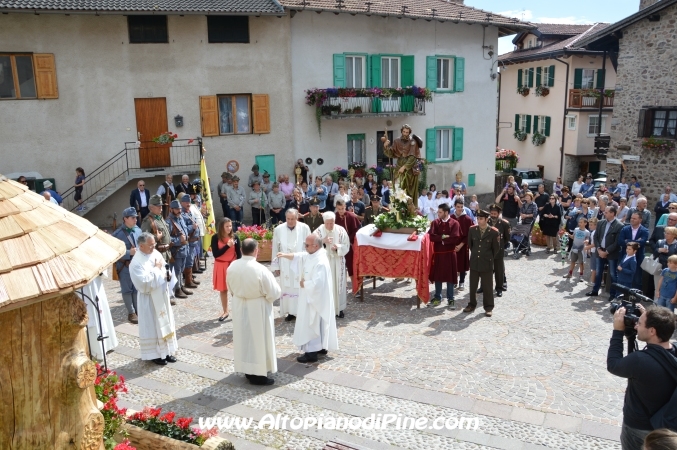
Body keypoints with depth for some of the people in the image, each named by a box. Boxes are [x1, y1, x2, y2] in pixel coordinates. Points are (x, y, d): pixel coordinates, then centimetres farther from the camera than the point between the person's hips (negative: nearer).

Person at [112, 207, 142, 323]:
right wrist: (129, 252, -23)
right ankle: (131, 313, 19)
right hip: (125, 266, -4)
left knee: (137, 288, 13)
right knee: (127, 290, 8)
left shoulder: (138, 230, 3)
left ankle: (138, 310, 27)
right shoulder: (118, 234, -13)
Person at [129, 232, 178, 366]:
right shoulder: (136, 263, -20)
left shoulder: (156, 253, 2)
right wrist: (156, 268, -20)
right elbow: (144, 283, -27)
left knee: (166, 323, 16)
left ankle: (166, 351, 29)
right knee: (152, 326, 4)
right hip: (149, 300, -7)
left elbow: (164, 268, 16)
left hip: (162, 297, 8)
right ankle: (154, 354, 19)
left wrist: (167, 274, -6)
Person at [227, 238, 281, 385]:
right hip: (257, 309, -5)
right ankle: (259, 374, 17)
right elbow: (274, 292, -19)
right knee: (258, 340, 7)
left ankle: (247, 370, 32)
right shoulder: (260, 269, -26)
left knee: (243, 338, 18)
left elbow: (230, 287, 8)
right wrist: (263, 294, 2)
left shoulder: (232, 266, -9)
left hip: (239, 307, 6)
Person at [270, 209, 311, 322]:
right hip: (285, 266, 2)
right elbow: (275, 249, 3)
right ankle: (291, 312, 20)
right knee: (287, 289, 8)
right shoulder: (278, 229, -4)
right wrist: (275, 266, 4)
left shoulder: (305, 228, -9)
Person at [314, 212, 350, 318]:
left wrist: (337, 247, -20)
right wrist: (322, 241, -23)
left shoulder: (341, 230, -2)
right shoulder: (319, 231, -4)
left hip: (337, 262, 1)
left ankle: (339, 308, 19)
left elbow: (346, 245, 0)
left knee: (338, 284, 6)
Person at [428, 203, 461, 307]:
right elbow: (431, 236, -9)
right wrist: (443, 237, -16)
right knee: (437, 276, 10)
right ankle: (437, 297, 23)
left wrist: (440, 239, -11)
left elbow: (455, 238, -17)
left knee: (450, 277, 4)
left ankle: (450, 299, 14)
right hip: (438, 253, 3)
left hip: (450, 254, -3)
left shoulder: (454, 223, -6)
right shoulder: (435, 222, 2)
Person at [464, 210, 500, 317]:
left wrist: (489, 259, 8)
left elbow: (496, 249, 2)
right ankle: (472, 304, 26)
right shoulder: (472, 229, -1)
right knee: (472, 286, 12)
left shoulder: (493, 232, -10)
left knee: (487, 287, 6)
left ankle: (488, 307, 17)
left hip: (487, 264, -3)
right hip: (474, 263, 3)